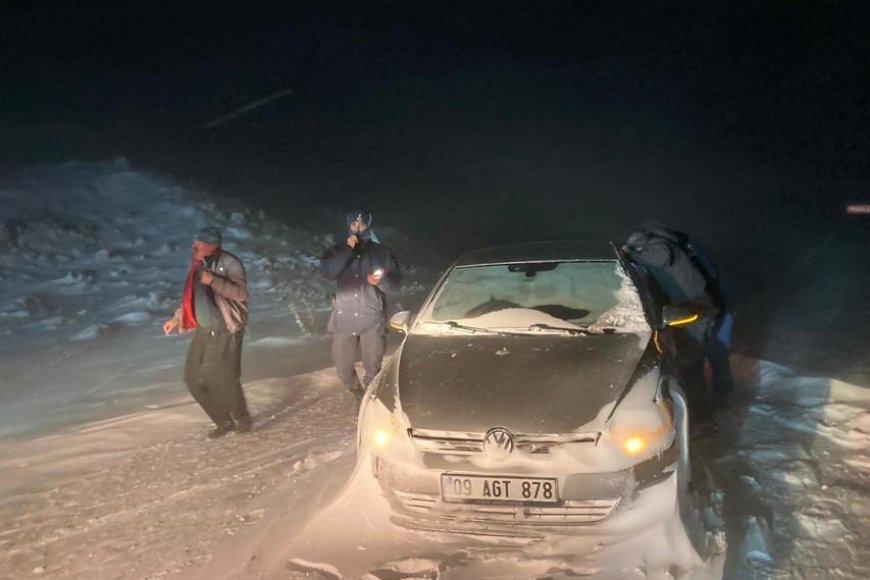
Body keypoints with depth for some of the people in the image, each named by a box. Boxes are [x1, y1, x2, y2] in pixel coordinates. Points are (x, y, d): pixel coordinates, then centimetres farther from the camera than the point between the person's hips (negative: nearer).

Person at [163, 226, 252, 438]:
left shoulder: (230, 264, -15)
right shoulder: (198, 264, 7)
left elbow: (240, 293, -26)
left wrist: (214, 280, -33)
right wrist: (176, 318, 13)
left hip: (225, 331, -8)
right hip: (203, 331, 8)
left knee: (223, 379, -4)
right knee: (193, 378, 7)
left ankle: (241, 419, 22)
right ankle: (223, 421, 22)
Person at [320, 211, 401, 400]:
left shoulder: (382, 253, 4)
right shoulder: (337, 251, 7)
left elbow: (395, 285, 0)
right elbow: (328, 271, -13)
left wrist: (381, 280, -21)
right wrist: (347, 250, -18)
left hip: (372, 320, -1)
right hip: (344, 319, 1)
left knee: (373, 368, 1)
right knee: (342, 367, 7)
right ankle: (359, 395, 35)